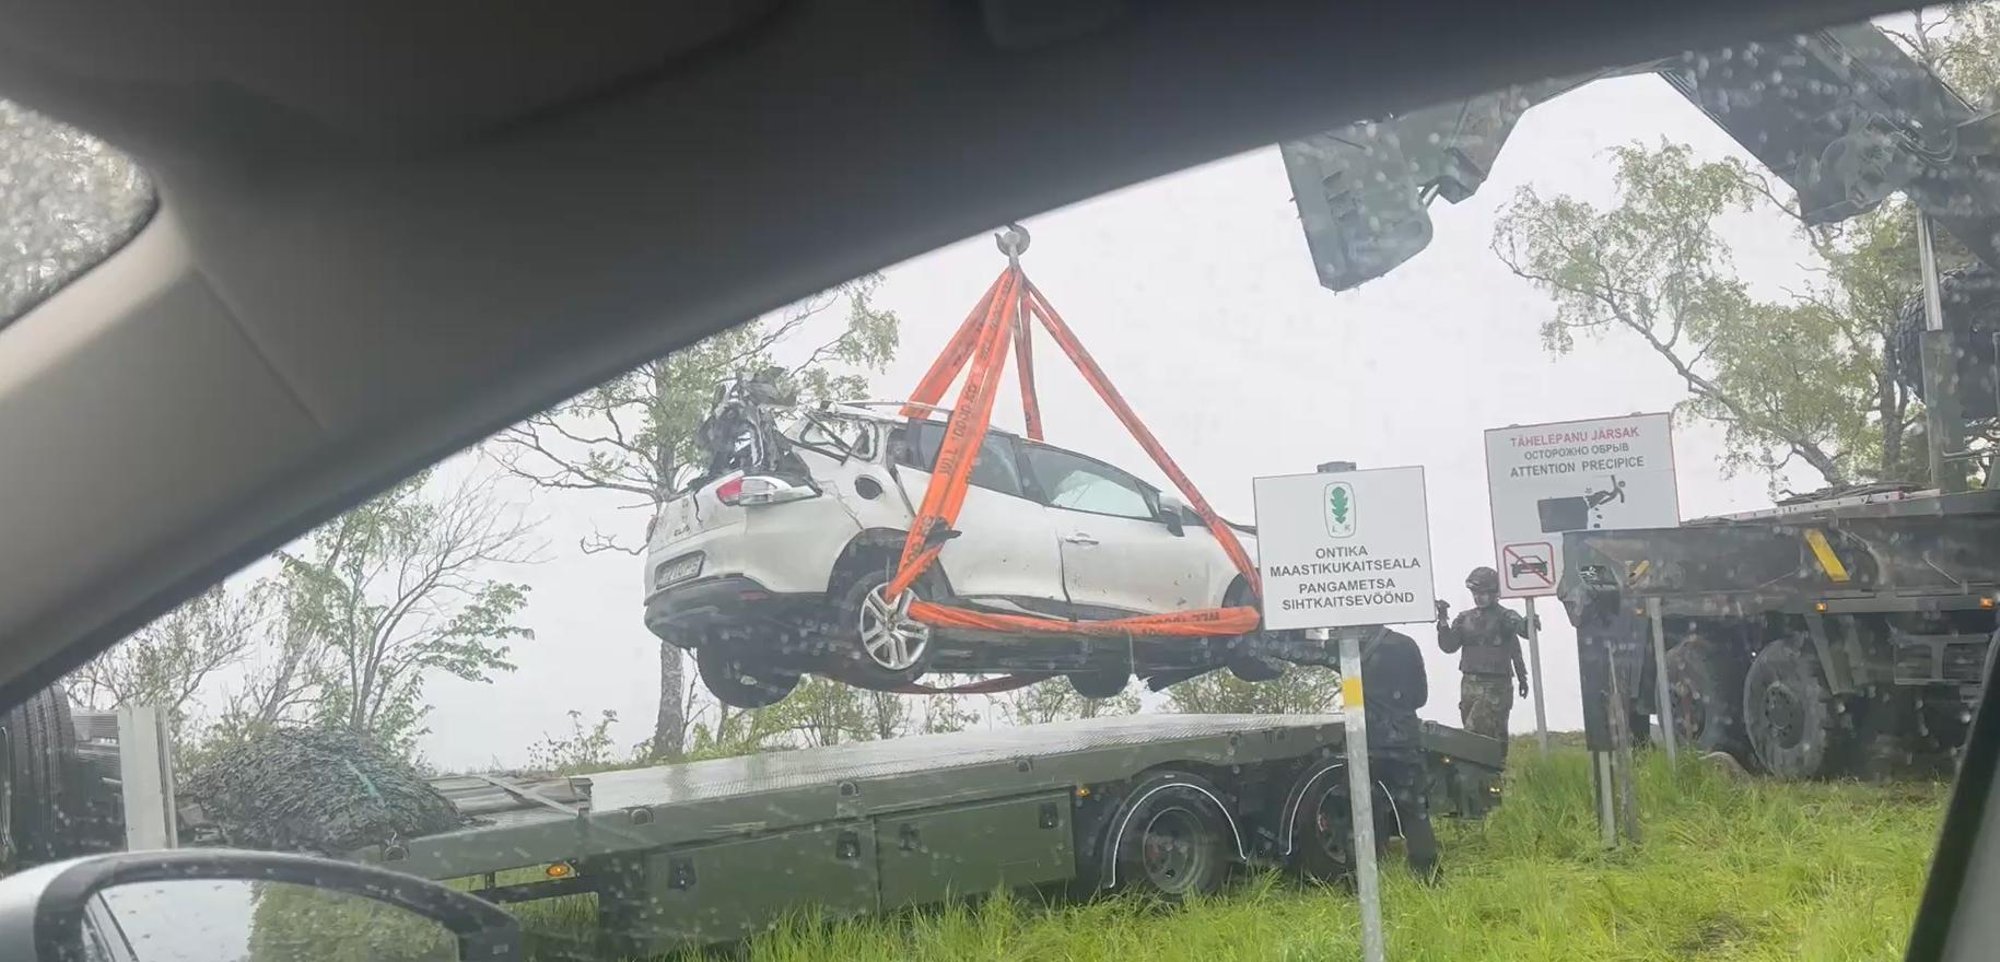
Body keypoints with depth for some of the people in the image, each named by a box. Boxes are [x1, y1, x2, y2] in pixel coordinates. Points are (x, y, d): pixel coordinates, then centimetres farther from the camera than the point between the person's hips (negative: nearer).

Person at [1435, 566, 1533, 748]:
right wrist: (1443, 621, -7)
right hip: (1469, 686, 5)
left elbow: (1522, 628, -18)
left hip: (1495, 687, -5)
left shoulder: (1505, 617, -1)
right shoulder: (1465, 618, 13)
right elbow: (1448, 646, 7)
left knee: (1473, 734, -16)